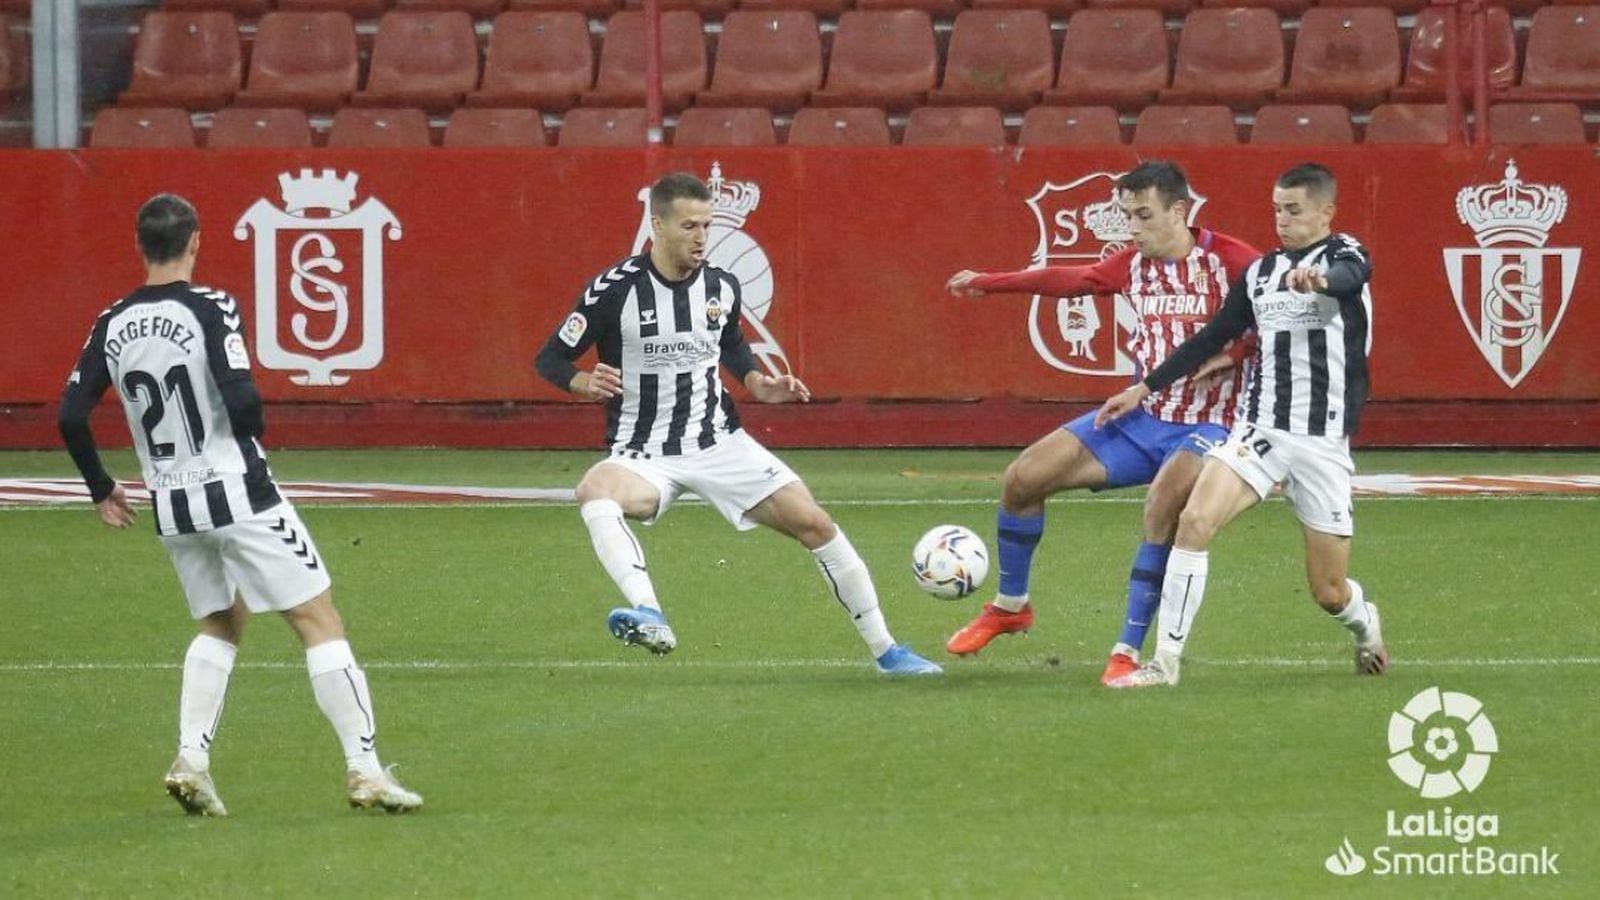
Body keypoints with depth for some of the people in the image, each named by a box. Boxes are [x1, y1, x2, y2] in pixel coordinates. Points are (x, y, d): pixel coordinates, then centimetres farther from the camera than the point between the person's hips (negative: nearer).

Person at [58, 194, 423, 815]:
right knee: (320, 621, 1)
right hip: (238, 494, -6)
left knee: (221, 624, 24)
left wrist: (100, 488, 18)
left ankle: (191, 760, 8)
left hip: (172, 507, 6)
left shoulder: (112, 325, 3)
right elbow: (242, 398, -22)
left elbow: (71, 415, 3)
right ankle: (363, 768, -4)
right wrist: (252, 438, 1)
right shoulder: (211, 309, -13)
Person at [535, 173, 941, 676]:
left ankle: (885, 651, 6)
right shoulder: (614, 290, -11)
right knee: (595, 492, -38)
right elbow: (550, 360, -4)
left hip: (719, 443, 4)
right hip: (644, 455, -4)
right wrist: (587, 384, -24)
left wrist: (759, 386, 5)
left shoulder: (721, 288, 2)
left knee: (813, 523, -7)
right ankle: (649, 617, -55)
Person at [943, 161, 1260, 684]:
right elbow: (1069, 281, 21)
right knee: (1025, 476, 1)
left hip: (1204, 426, -7)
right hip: (1142, 418, 7)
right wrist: (987, 284, 29)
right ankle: (1010, 607, 22)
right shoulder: (1134, 264, 6)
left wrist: (1227, 355, -27)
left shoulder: (1227, 261, -14)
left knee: (1163, 505, -35)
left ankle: (1128, 652, -25)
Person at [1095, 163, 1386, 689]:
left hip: (1323, 442, -4)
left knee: (1330, 592, 2)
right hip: (1259, 429, 4)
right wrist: (1144, 388, 17)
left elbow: (1350, 276, -29)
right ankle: (1165, 662, -17)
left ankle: (1364, 624, 40)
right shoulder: (1260, 273, 12)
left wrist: (1319, 280, -54)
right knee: (1194, 521, -21)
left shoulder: (1344, 255, -4)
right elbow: (1212, 339, 21)